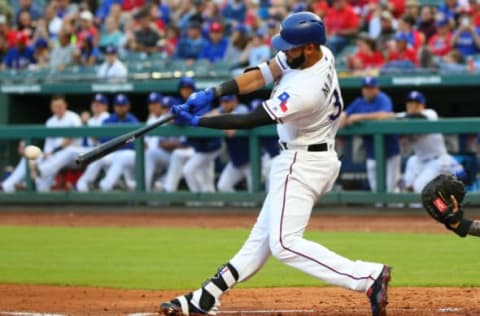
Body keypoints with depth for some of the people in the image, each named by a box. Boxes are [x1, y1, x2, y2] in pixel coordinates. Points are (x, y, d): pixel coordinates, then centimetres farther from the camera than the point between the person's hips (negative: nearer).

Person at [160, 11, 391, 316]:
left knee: (284, 244, -13)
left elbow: (251, 121, -25)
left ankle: (368, 276, -20)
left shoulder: (305, 91, -31)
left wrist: (196, 121, -19)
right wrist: (211, 93, -10)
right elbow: (261, 75, -1)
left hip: (302, 164, -10)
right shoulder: (319, 54, -5)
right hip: (303, 159, 10)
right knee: (264, 234, 15)